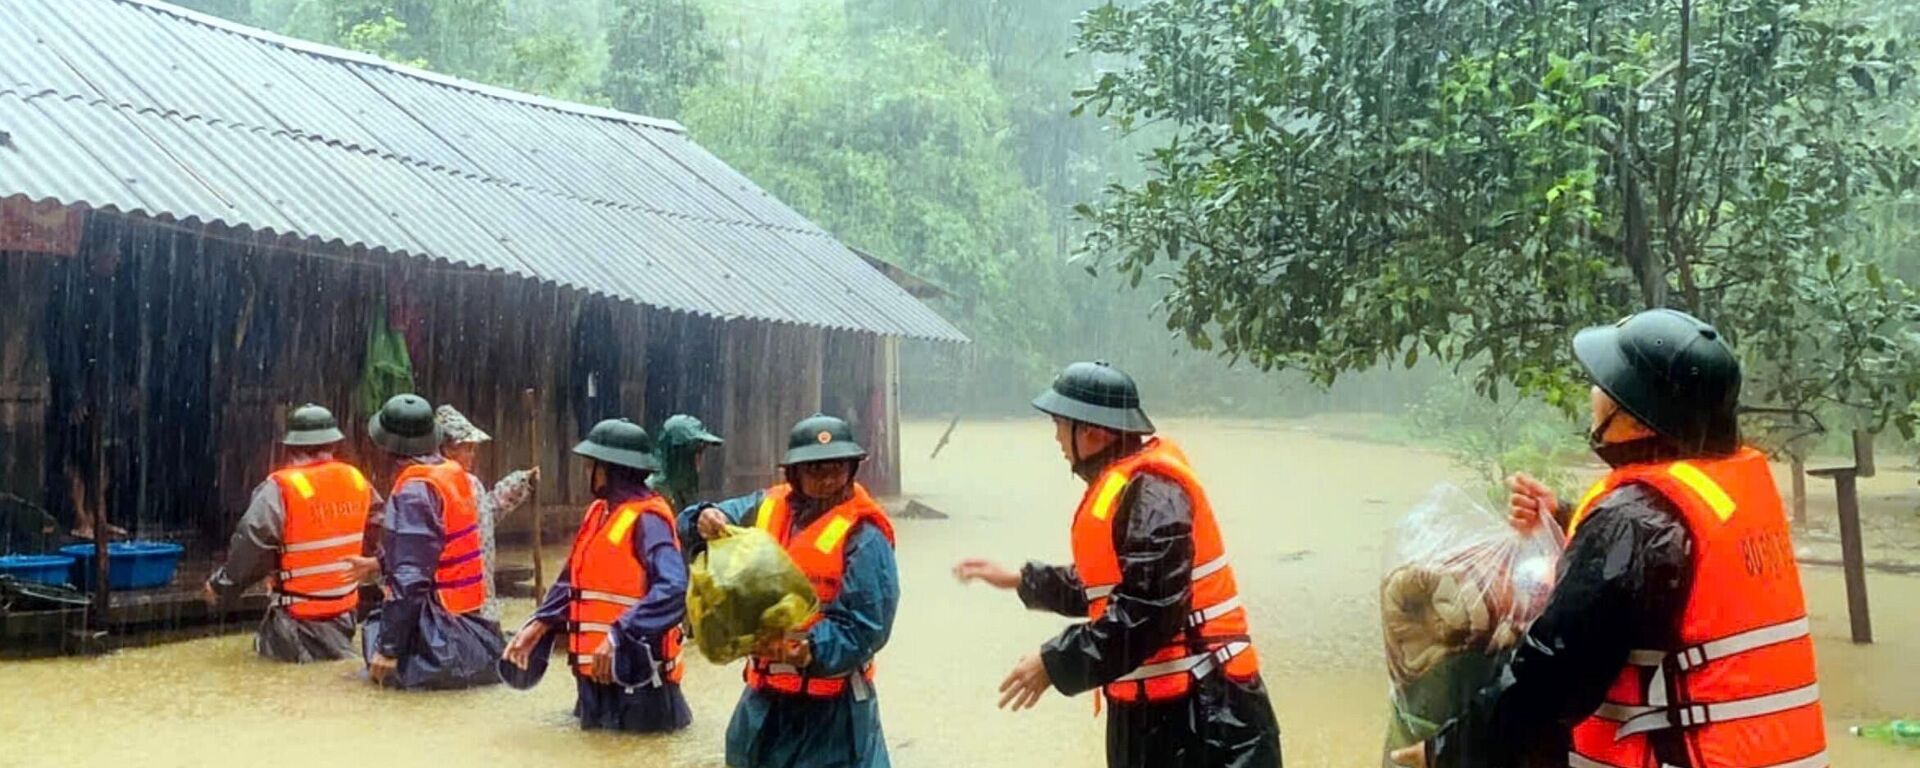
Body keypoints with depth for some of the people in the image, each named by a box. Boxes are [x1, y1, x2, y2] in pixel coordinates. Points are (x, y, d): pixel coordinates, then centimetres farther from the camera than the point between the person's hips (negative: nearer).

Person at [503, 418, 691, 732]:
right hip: (597, 668, 9)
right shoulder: (599, 511, 10)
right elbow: (573, 579, 18)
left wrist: (619, 635, -34)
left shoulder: (646, 519, -19)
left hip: (634, 669, -9)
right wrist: (539, 624, 6)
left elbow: (672, 590, -31)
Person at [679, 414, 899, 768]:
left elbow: (865, 627, -19)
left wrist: (812, 651, -35)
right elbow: (690, 526, 9)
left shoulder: (863, 535, -15)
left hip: (831, 704, -6)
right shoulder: (767, 508, 3)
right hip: (766, 694, 7)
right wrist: (704, 520, -15)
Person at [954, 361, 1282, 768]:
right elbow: (1106, 584, 25)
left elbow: (1148, 612, -27)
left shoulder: (1150, 493, -21)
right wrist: (1021, 580, 28)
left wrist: (1055, 663, -20)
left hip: (1199, 709, -11)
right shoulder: (1123, 486, 12)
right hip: (1154, 707, 11)